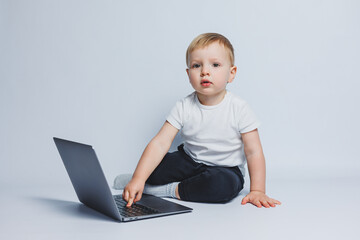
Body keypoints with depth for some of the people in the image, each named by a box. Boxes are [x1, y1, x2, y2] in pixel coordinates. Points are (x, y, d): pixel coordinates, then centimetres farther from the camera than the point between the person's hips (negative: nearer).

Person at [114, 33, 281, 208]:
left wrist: (257, 191, -22)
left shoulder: (239, 109, -16)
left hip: (225, 168, -2)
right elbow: (160, 143, -18)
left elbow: (254, 152, -13)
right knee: (152, 167, -20)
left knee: (224, 184, -36)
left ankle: (172, 190, -16)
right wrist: (138, 178, -29)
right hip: (189, 160, 2)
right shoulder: (184, 107, -11)